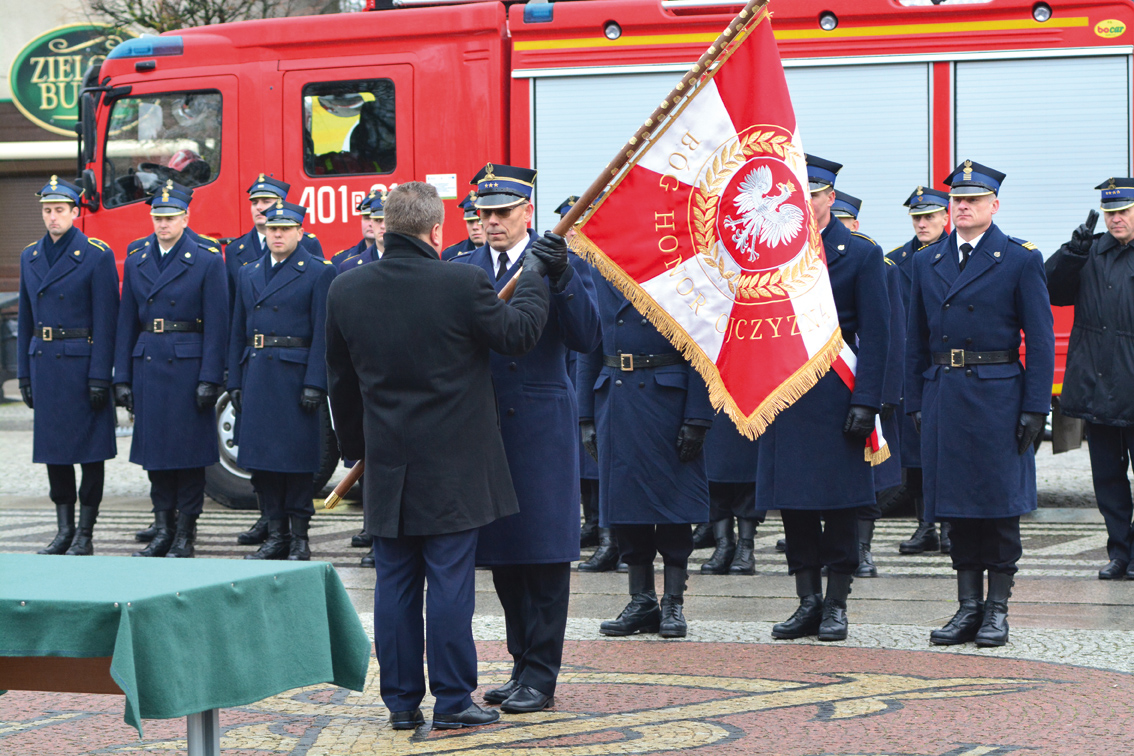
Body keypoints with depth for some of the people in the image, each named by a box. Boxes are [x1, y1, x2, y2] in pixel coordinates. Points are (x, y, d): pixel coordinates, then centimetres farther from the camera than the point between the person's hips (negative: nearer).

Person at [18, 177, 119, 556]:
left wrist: (100, 377, -15)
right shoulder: (30, 257, 11)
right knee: (52, 447, 8)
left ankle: (85, 535, 4)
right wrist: (24, 374, 10)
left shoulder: (96, 256, -6)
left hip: (82, 363, -5)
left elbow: (105, 321, -10)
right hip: (44, 364, 5)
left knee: (90, 449, -1)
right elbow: (25, 320, 14)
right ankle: (64, 531, 15)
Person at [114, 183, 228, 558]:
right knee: (153, 446, 7)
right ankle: (162, 530, 16)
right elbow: (127, 321, 10)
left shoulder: (207, 259, -4)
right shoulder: (136, 257, 10)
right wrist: (122, 378, 6)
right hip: (147, 364, 4)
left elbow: (216, 324, -7)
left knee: (189, 448, -1)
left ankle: (185, 534, 7)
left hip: (188, 365, -4)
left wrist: (209, 379, -12)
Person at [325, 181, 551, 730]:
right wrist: (534, 274, 14)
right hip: (453, 464, -4)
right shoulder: (463, 282, -15)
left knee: (394, 583, 10)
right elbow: (518, 333, 0)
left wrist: (355, 447, 23)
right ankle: (452, 702, 5)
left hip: (386, 465, 4)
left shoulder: (346, 290, 0)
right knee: (450, 581, 1)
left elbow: (340, 382, 10)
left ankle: (401, 700, 16)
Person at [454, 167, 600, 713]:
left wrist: (561, 278, -24)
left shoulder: (561, 264, -2)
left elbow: (586, 338, -13)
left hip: (539, 428, -5)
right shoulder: (462, 270, 12)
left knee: (543, 556, -3)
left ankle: (540, 677, 2)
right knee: (502, 555, 10)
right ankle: (523, 666, 20)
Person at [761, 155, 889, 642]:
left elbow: (874, 334, -3)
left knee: (839, 503, 0)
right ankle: (808, 602, 14)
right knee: (792, 502, 6)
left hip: (835, 395, -4)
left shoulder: (861, 255, 1)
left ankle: (836, 606, 7)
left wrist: (865, 401, -11)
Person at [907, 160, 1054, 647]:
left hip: (998, 397, -4)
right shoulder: (927, 262, 12)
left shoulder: (1021, 259, 0)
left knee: (1000, 505, -1)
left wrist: (1035, 407, -9)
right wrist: (916, 403, 8)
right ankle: (969, 608, 13)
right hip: (944, 399, 4)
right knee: (957, 505, 6)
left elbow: (1041, 340, -2)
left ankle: (997, 610, 6)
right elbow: (916, 341, 15)